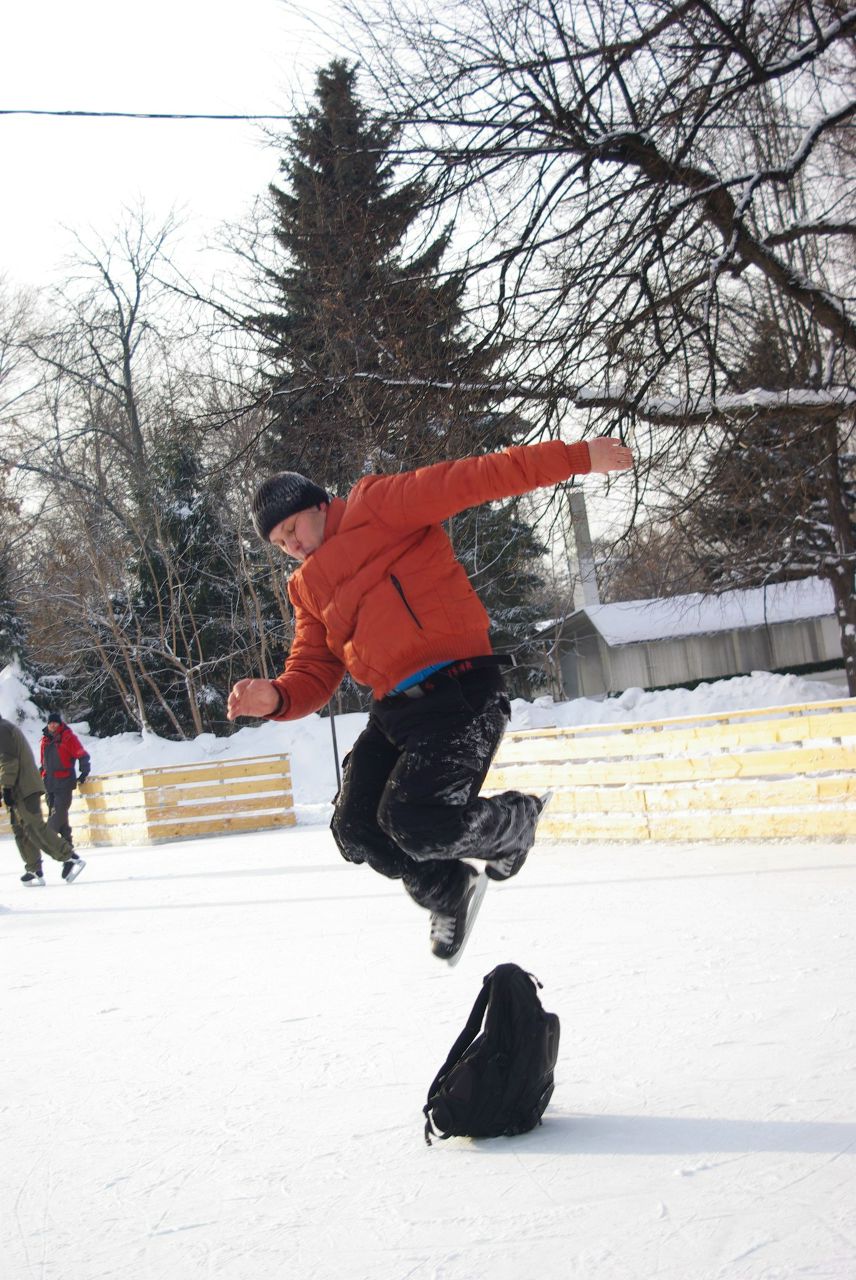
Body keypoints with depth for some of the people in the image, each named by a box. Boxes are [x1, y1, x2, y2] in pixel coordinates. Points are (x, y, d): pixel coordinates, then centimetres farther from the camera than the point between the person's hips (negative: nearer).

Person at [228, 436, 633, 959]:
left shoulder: (377, 508, 0)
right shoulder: (309, 590, 21)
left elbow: (470, 479, -10)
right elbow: (314, 675, 17)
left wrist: (576, 457, -17)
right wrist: (276, 698, -8)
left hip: (462, 691, -8)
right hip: (396, 708, 8)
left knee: (412, 822, -19)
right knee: (357, 831, 1)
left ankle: (515, 821, 13)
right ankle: (447, 892, 29)